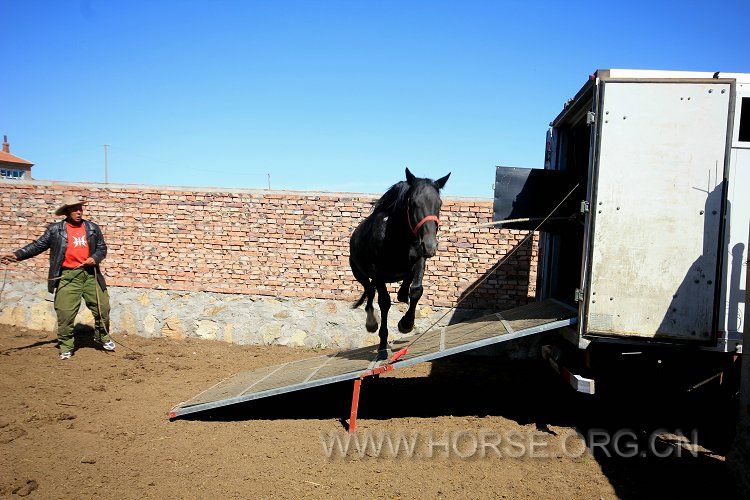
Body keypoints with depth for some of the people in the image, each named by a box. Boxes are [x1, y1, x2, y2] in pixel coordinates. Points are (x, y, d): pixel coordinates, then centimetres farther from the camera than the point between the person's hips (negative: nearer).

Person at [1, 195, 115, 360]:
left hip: (91, 274, 2)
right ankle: (66, 346, 15)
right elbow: (38, 245, 1)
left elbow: (102, 248, 13)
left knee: (102, 307, 5)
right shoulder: (55, 229, 3)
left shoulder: (93, 228, 8)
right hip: (67, 276, -2)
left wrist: (95, 258, -7)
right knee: (65, 312, -3)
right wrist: (17, 255, -11)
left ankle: (102, 336, 29)